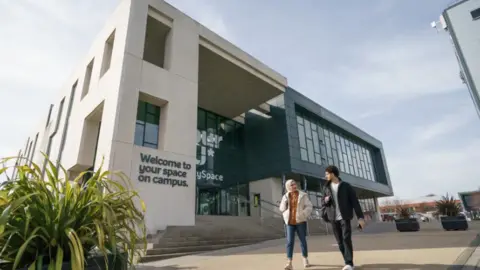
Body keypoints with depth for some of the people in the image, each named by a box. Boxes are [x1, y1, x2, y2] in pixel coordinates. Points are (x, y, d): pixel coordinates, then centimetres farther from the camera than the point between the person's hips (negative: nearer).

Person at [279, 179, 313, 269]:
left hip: (300, 221, -1)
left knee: (303, 241, 10)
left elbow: (309, 206, -2)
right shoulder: (285, 196, 7)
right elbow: (282, 209, 9)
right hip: (290, 222, 1)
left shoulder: (303, 195, -1)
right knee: (289, 242, -5)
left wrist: (303, 215, -15)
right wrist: (285, 202, -9)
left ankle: (305, 260, 28)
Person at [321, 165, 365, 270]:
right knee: (340, 241, 5)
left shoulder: (346, 186, -2)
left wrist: (360, 217, -11)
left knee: (346, 239, -12)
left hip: (345, 217, -3)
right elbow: (322, 202, 15)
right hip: (333, 218, 4)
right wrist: (325, 200, -9)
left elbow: (355, 202, -4)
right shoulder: (326, 187, 8)